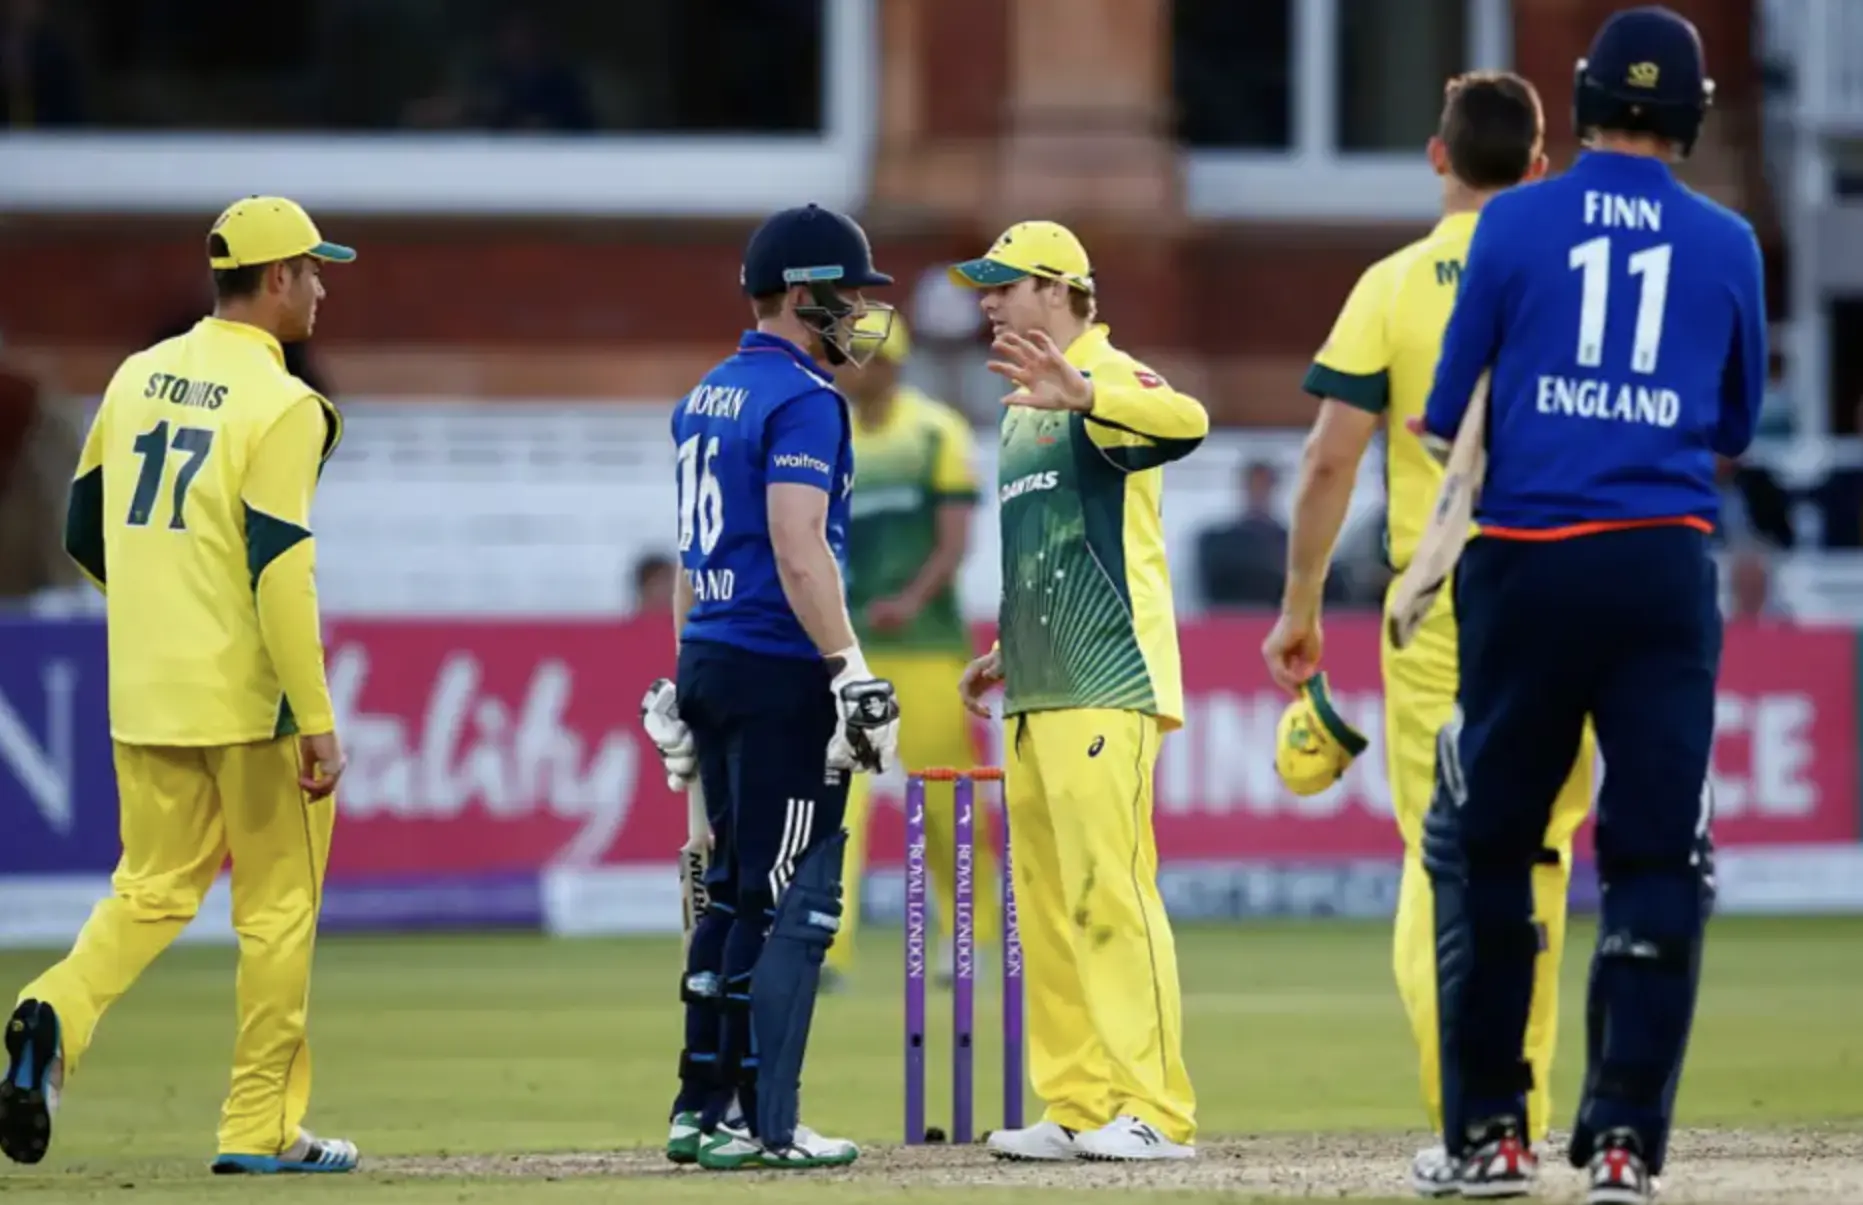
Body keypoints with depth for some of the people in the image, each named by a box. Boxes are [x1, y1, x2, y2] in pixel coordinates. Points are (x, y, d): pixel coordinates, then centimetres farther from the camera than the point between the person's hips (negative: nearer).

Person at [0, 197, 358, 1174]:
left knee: (154, 886, 14)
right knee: (278, 902, 6)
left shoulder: (139, 377, 9)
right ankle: (260, 1126, 9)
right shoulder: (281, 406, -12)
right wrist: (318, 722, -17)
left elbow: (84, 531, 15)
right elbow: (281, 572, -19)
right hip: (248, 695, -6)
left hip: (144, 691, 6)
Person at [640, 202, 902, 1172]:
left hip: (706, 660, 9)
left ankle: (701, 1110, 15)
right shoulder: (802, 399, -12)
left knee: (734, 892, 14)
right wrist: (853, 675, -21)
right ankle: (766, 1125, -6)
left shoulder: (705, 398, 16)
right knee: (794, 901, -6)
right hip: (779, 673, -9)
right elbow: (798, 550, -21)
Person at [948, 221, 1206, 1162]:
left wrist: (1081, 395, -47)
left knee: (1109, 891, -14)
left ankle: (1153, 1111, -15)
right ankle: (1078, 1110, 13)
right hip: (1038, 697, 10)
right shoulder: (1023, 410, 21)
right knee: (1047, 908, 9)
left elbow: (1183, 421, -33)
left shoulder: (1106, 379, -8)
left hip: (1106, 688, -10)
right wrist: (1004, 652, 25)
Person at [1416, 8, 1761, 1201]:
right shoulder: (1727, 244, 5)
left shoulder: (1516, 222, 1)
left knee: (1484, 845, 11)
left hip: (1526, 564, 0)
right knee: (1659, 858, 3)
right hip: (1666, 567, 0)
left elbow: (1448, 417, 2)